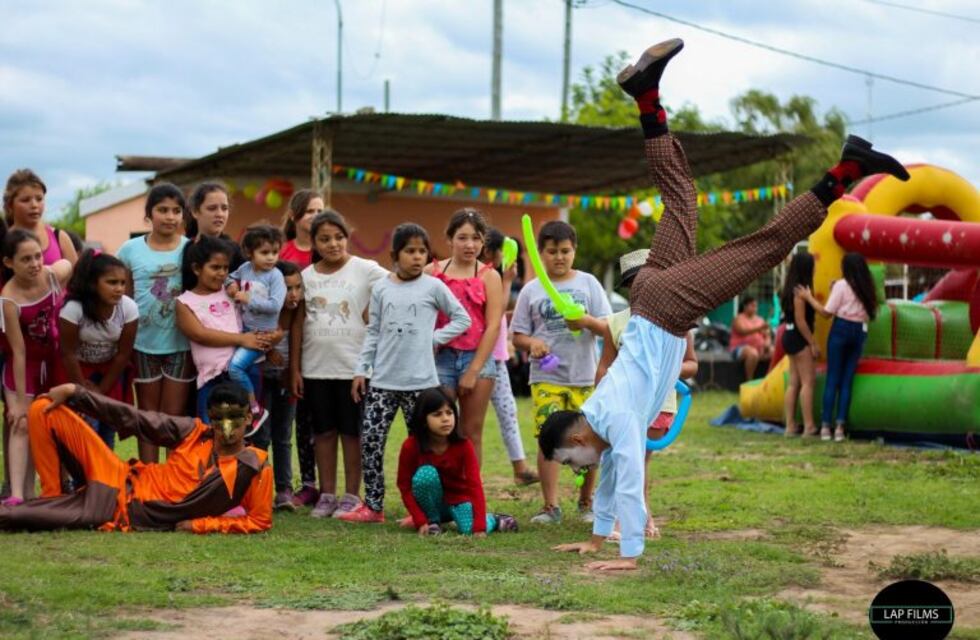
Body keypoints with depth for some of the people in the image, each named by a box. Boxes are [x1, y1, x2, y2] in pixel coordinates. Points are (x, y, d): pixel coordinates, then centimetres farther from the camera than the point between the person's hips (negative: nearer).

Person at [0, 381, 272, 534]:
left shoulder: (256, 468, -10)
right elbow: (137, 420, 2)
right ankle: (52, 499, 3)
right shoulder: (194, 432, 1)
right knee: (44, 410, -4)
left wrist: (199, 525, -13)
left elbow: (260, 521, -7)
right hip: (123, 483, 5)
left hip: (124, 516, -5)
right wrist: (74, 391, 0)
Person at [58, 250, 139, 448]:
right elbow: (68, 353, -21)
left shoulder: (129, 308, -24)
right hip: (79, 369, -3)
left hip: (111, 369, 3)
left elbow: (123, 353, -12)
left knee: (108, 427, 4)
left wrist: (101, 390, -8)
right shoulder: (73, 308, -32)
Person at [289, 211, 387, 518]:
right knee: (323, 431, 8)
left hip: (353, 367, -3)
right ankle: (327, 495, 16)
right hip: (315, 368, 3)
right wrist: (295, 368, 6)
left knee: (351, 432, 3)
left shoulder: (366, 271, -5)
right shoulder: (306, 276, 6)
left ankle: (352, 496, 11)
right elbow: (298, 324, 9)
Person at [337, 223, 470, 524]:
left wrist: (435, 338, -4)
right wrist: (361, 370, 7)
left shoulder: (433, 287, 0)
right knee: (370, 439, -1)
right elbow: (373, 333, 11)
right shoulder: (381, 288, 7)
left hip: (420, 380, -2)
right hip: (383, 379, 2)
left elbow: (462, 318, 7)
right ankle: (372, 505, 6)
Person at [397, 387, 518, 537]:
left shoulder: (463, 445, -18)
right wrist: (420, 521, -23)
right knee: (426, 474, -30)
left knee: (470, 529, -30)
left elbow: (474, 485, -21)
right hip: (432, 503, 0)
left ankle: (492, 519, 7)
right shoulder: (411, 446, -19)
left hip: (457, 498, 0)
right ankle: (432, 520, -8)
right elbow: (405, 486, -13)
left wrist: (480, 526, -31)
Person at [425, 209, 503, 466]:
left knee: (472, 433, 6)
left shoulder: (489, 276, 2)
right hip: (441, 358, 0)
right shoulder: (433, 273, 4)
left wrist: (473, 371, -8)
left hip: (477, 359, 0)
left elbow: (493, 326, -3)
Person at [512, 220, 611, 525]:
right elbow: (518, 335, 9)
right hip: (546, 377, 0)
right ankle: (550, 506, -2)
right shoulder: (531, 290, 7)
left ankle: (586, 503, 20)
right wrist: (532, 343, -13)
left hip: (585, 376, 0)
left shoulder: (588, 283, 5)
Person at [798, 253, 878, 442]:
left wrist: (809, 298, 0)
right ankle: (840, 426, 0)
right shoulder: (866, 288, 7)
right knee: (847, 380, 6)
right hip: (860, 332, 4)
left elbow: (826, 312, -9)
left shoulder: (841, 285, -8)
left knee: (832, 379, 0)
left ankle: (825, 426, -2)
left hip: (841, 329, -4)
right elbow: (871, 312, 8)